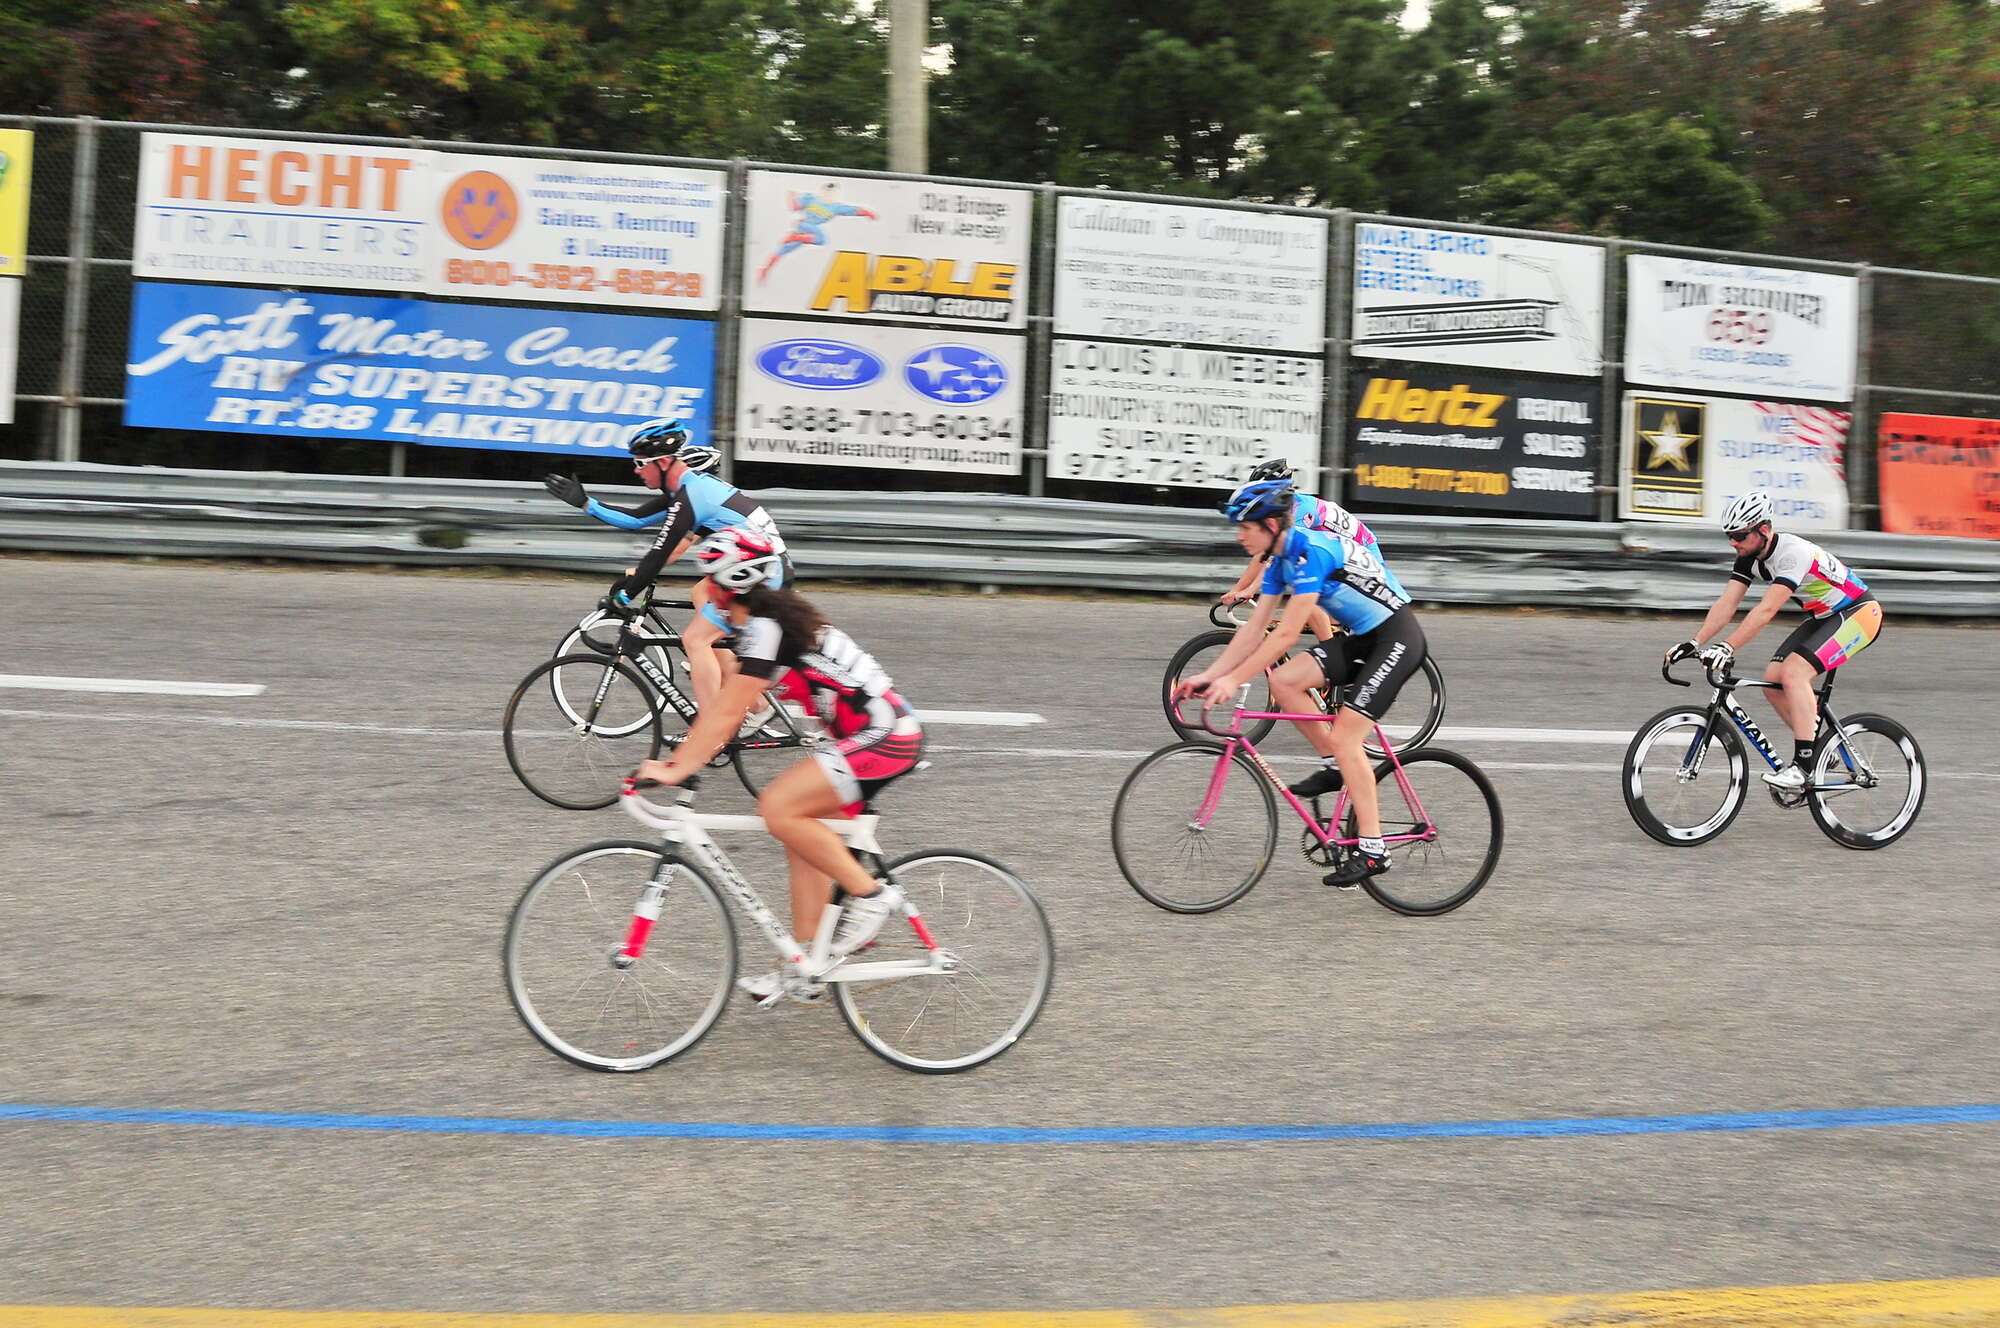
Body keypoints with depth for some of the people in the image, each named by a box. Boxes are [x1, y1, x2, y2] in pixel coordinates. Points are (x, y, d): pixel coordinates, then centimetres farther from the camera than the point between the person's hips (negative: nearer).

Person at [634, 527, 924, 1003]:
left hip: (883, 737, -11)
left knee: (778, 808, -19)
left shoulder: (764, 627, -16)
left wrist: (678, 767, -18)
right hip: (875, 733, 11)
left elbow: (729, 712, -20)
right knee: (802, 834, 12)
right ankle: (805, 964, 18)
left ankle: (870, 894, -7)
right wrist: (679, 757, 17)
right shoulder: (771, 616, 14)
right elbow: (728, 706, 20)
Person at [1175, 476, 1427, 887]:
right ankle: (1333, 766, 8)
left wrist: (1233, 680, -27)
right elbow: (1254, 630, 6)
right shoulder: (1280, 559, 5)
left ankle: (1372, 851, -9)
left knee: (1344, 736, -15)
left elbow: (1288, 633, -27)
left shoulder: (1311, 550, -24)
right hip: (1361, 637, 9)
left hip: (1396, 638, -9)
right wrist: (1208, 675, -1)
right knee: (1283, 680, -7)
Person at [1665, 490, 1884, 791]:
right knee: (1772, 678, -4)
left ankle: (1803, 766, -24)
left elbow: (1766, 610, -37)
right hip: (1824, 617, 9)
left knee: (1793, 673, -25)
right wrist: (1695, 643, -20)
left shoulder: (1793, 552, -30)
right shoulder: (1749, 556, -4)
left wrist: (1728, 648, -43)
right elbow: (1726, 604, -9)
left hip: (1859, 613, -9)